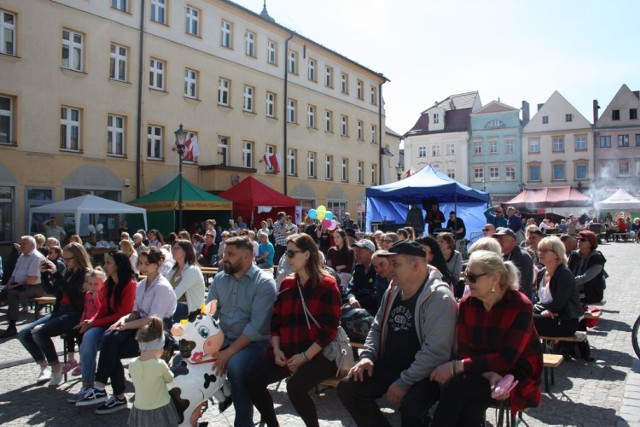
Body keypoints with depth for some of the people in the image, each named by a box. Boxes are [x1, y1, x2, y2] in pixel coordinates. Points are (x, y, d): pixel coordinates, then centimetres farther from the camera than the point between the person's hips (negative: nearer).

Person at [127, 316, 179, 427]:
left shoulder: (132, 364, -8)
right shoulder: (160, 364, -22)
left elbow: (136, 383, 7)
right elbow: (170, 379, -3)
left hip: (140, 410, 4)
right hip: (160, 410, -4)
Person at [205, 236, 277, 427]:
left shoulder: (264, 282, -11)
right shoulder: (220, 278, 8)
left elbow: (257, 326, -18)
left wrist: (230, 351, -24)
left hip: (253, 342, -5)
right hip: (222, 339, 6)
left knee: (235, 366, -34)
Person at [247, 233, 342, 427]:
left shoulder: (327, 284, -5)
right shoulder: (286, 284, 12)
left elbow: (329, 329, -11)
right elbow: (276, 320, 12)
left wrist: (305, 356, -18)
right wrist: (277, 350, -4)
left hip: (318, 354, -5)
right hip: (287, 352, 6)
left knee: (295, 387, -31)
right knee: (253, 378, -16)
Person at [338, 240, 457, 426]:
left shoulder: (439, 297, -19)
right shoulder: (392, 292, 7)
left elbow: (437, 351, -25)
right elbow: (377, 328, 18)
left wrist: (404, 382, -24)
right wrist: (368, 356, -1)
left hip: (423, 375, -7)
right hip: (388, 368, 7)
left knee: (410, 405, -34)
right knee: (347, 388, -3)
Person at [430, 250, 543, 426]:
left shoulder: (521, 306, -18)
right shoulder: (466, 304, -4)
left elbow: (505, 359, -24)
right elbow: (464, 351, -7)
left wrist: (455, 367, -29)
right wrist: (490, 375, -28)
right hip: (484, 370, 4)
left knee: (460, 383, -29)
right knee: (469, 402, -31)